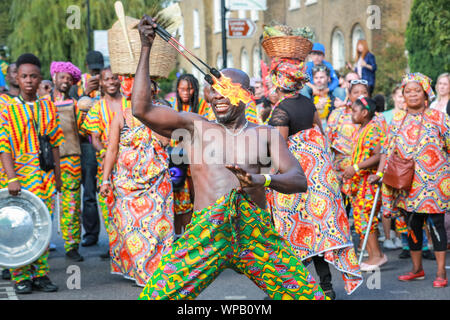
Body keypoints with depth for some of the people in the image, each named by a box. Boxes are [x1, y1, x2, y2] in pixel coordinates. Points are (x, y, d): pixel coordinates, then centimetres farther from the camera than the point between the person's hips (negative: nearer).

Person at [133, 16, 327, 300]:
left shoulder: (265, 134, 15)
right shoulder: (195, 127, 14)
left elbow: (299, 180, 4)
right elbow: (142, 109, 3)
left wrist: (264, 179, -19)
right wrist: (146, 48, 3)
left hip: (258, 233, 1)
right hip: (207, 232, -1)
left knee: (308, 295, -3)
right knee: (157, 294, -12)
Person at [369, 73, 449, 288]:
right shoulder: (397, 120, 10)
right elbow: (387, 150, 9)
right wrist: (379, 173, -1)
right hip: (407, 184, 4)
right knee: (412, 225, 10)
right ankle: (417, 269, 23)